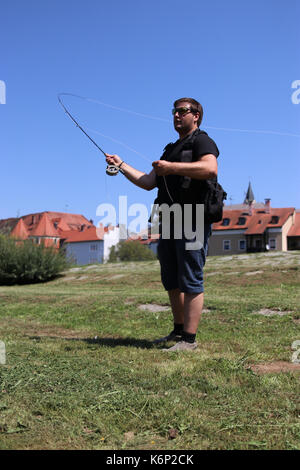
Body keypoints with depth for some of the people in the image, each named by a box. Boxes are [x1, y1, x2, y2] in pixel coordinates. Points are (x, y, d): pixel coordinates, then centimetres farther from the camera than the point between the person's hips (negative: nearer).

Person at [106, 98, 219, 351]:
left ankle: (189, 339, -4)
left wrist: (172, 167, -24)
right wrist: (121, 165, 17)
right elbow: (148, 182, 22)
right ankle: (179, 330, 25)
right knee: (171, 282, 13)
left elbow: (211, 169, -22)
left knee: (190, 280, -8)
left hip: (192, 222, -9)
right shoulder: (171, 149, 26)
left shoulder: (202, 141, 0)